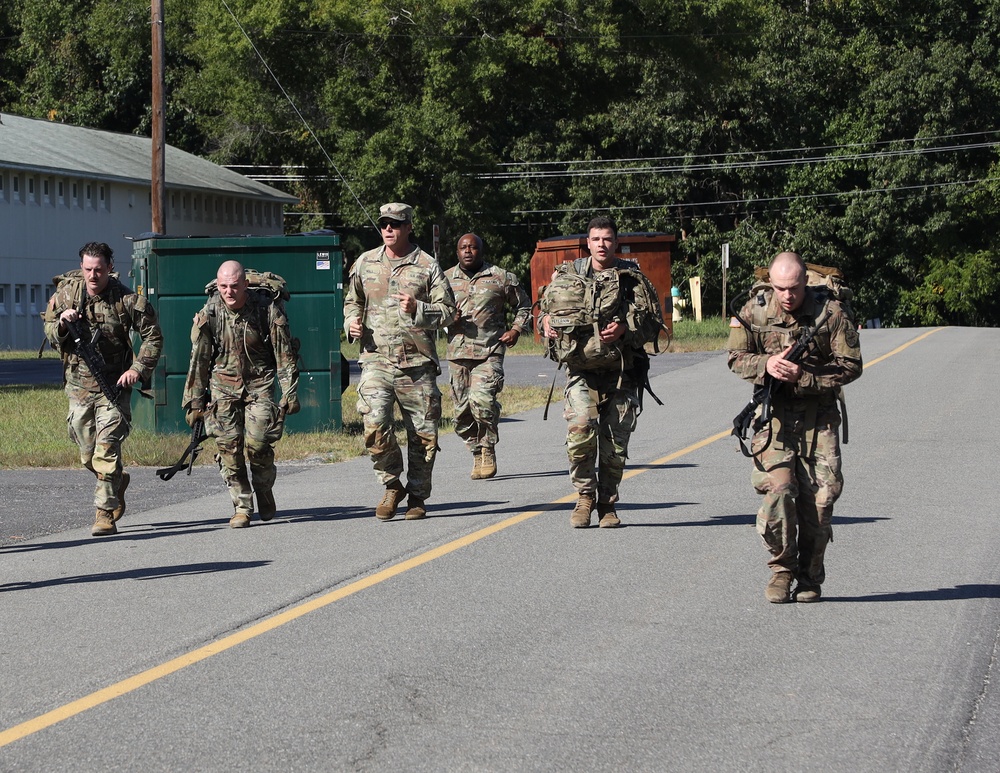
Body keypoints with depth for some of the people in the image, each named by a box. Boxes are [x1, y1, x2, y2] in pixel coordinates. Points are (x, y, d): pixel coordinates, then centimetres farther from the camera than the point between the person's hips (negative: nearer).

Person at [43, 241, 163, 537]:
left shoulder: (127, 300, -9)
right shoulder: (66, 294, -1)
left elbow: (153, 336, 0)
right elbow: (50, 336, 8)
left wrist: (139, 368, -12)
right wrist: (61, 324, -15)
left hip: (114, 386, -4)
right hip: (79, 385, 4)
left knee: (107, 449, -13)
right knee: (88, 454, 11)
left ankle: (106, 515, -9)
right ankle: (118, 482, 41)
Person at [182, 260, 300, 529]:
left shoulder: (268, 310, -10)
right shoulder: (209, 314, -6)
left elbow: (285, 356, -3)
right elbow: (199, 360, 3)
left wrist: (290, 393, -5)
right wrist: (194, 401, 4)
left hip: (259, 383, -2)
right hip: (223, 385, 2)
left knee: (257, 444, -13)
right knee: (228, 446, -8)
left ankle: (264, 491, 16)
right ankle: (242, 507, 3)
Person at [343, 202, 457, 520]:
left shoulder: (428, 266, 2)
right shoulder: (365, 263, 11)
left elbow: (447, 310, 1)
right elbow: (352, 300, 25)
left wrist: (418, 309, -16)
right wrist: (352, 321, 4)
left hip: (417, 363, -1)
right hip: (377, 360, 1)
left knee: (422, 434, 3)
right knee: (375, 425, -17)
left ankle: (417, 496, 19)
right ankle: (392, 486, 4)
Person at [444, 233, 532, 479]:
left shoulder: (501, 278, 7)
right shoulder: (446, 279, 13)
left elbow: (524, 306, 17)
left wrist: (516, 330, 1)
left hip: (490, 352, -3)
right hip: (457, 353, 3)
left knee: (481, 398, -22)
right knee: (462, 410, 2)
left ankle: (489, 450, -4)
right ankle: (477, 454, 18)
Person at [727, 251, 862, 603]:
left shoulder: (832, 313, -5)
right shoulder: (754, 311, 1)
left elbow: (850, 365, -4)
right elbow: (736, 358, 6)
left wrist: (804, 376, -16)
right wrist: (766, 364, -15)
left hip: (819, 416, 0)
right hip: (773, 415, 0)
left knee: (819, 497, -4)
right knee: (778, 488, -16)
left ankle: (810, 577, 12)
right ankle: (781, 570, 1)